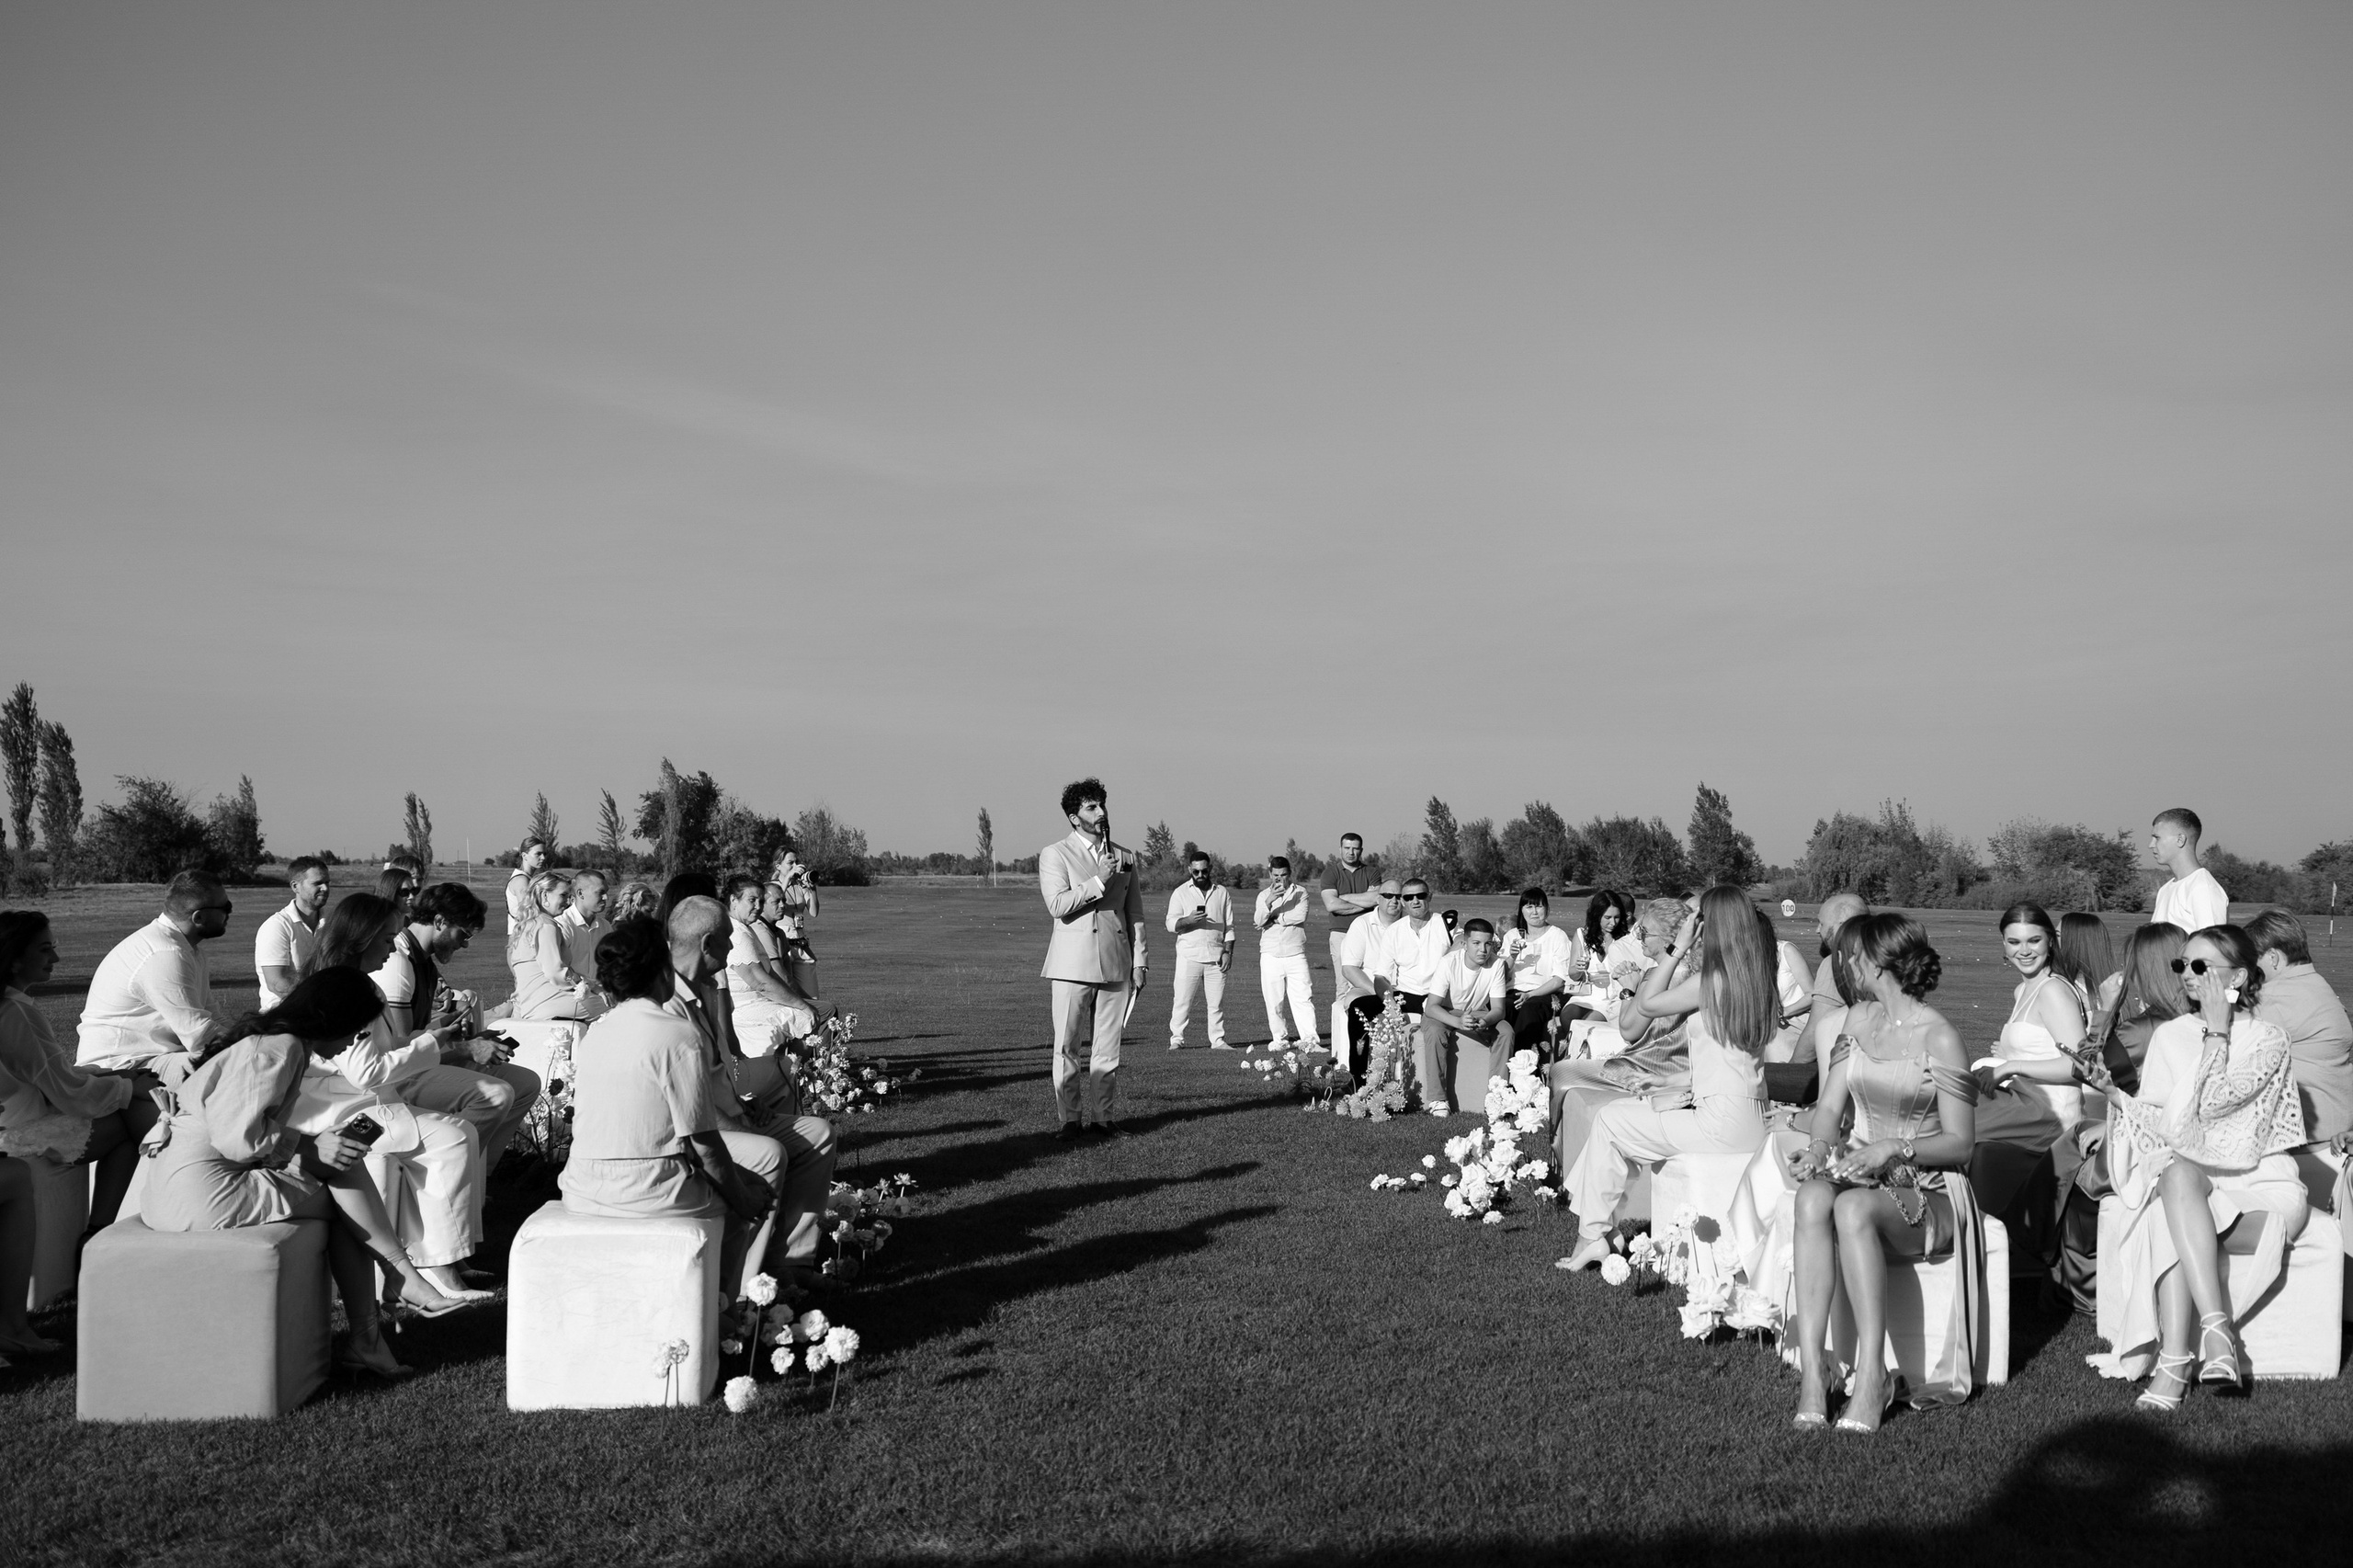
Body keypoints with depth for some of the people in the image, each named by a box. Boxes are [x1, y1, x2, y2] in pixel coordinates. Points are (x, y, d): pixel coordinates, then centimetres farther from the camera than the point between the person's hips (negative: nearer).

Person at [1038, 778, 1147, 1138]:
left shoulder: (1126, 857, 14)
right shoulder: (1054, 855, 2)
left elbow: (1135, 914, 14)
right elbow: (1058, 905, -12)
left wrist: (1139, 963, 9)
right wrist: (1099, 881, -17)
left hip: (1115, 966, 3)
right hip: (1072, 966, -3)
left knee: (1108, 1048, 5)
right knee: (1066, 1047, 0)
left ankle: (1106, 1117, 11)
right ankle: (1069, 1119, 7)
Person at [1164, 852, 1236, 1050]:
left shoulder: (1222, 893, 12)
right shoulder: (1180, 893, 6)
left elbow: (1229, 926, 11)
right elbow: (1171, 924, 0)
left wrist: (1228, 952, 1)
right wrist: (1188, 920, -19)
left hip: (1216, 957, 2)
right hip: (1189, 956, -2)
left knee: (1217, 1002, 1)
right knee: (1182, 1000, -4)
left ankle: (1218, 1040, 7)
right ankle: (1176, 1039, 2)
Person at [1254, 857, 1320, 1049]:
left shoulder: (1300, 892, 5)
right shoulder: (1264, 895, 9)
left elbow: (1300, 916, -12)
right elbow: (1258, 921, -8)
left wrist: (1274, 918, -5)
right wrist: (1269, 901, -25)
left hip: (1295, 954, -2)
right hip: (1271, 955, 2)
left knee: (1303, 999, -7)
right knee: (1273, 1001, 2)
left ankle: (1311, 1039, -9)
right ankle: (1279, 1039, 13)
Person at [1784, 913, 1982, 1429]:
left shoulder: (1939, 1038, -8)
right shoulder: (1857, 1020, 13)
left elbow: (1960, 1142, -8)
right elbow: (1831, 1104, 11)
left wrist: (1896, 1149, -23)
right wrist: (1819, 1146, -9)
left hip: (1926, 1190, -5)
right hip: (1861, 1174, 5)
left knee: (1853, 1208, -38)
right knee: (1812, 1197, -31)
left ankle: (1871, 1377, -34)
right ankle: (1811, 1370, -36)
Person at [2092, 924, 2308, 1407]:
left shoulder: (2268, 1039, 0)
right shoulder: (2169, 1035, 13)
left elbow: (2210, 1104, -14)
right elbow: (2143, 1114, 6)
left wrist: (2218, 1029, -9)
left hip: (2253, 1177, -2)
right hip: (2181, 1173, 2)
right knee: (2179, 1176, -34)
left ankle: (2175, 1361, -33)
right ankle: (2217, 1328, -41)